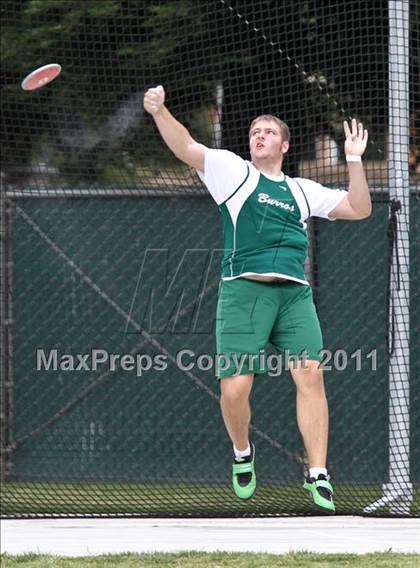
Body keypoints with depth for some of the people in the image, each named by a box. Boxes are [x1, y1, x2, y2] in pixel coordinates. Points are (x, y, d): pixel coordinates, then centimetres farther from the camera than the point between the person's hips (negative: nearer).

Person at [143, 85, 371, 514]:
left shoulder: (302, 191, 22)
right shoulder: (234, 171, 11)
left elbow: (359, 209, 23)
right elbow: (186, 148, -4)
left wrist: (354, 160, 12)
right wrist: (159, 112, -21)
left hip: (295, 295, 3)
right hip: (244, 290, -3)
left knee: (310, 377, -12)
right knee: (234, 389, -9)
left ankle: (318, 475, -6)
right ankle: (242, 454, 21)